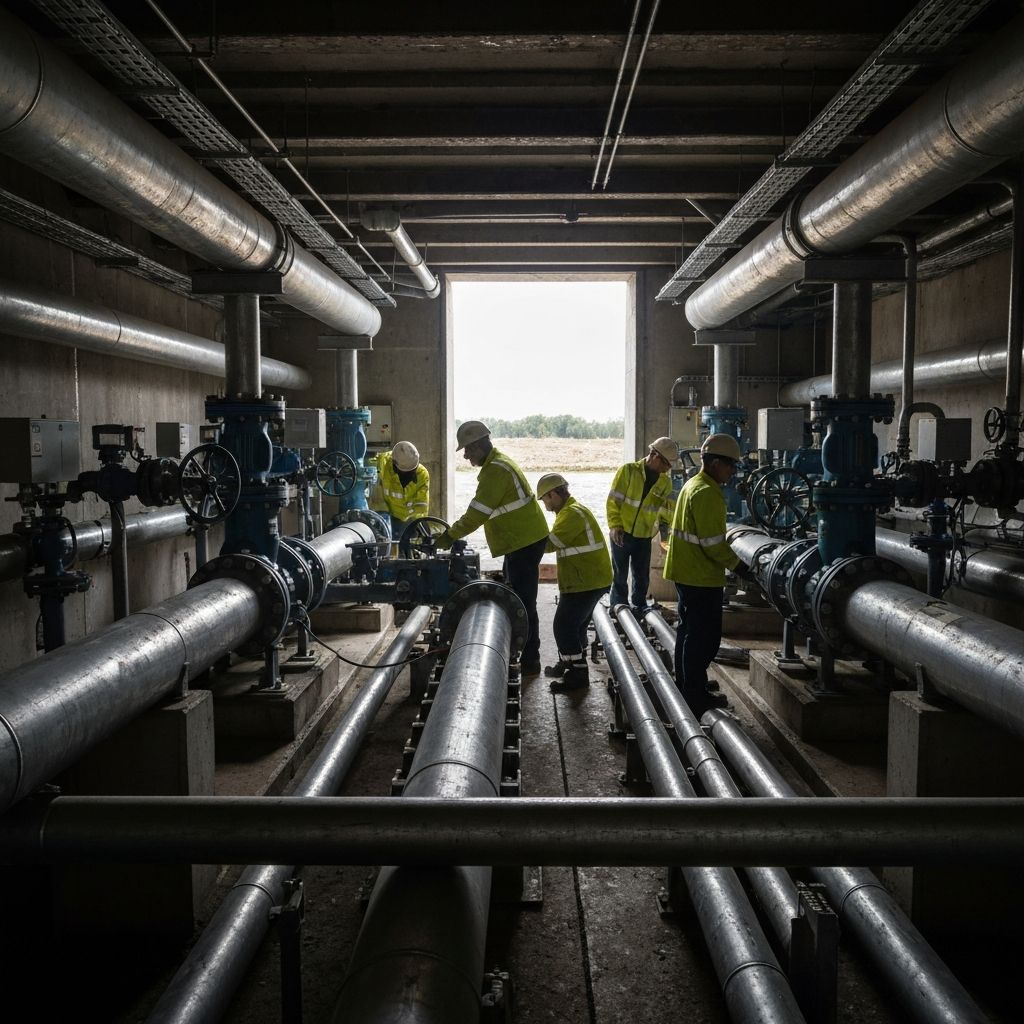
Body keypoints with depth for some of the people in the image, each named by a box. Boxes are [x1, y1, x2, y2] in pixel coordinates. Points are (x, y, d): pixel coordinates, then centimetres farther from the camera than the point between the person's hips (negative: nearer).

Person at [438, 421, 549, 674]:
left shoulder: (496, 470, -20)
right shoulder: (496, 464, 15)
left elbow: (478, 512, -22)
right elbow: (479, 510, 19)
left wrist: (450, 536, -16)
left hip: (525, 543, -11)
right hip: (521, 541, 11)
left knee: (523, 603, -6)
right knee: (514, 599, 18)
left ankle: (530, 661, 1)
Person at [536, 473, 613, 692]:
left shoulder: (571, 514, -18)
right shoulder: (573, 510, 17)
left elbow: (550, 543, -22)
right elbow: (560, 541, 15)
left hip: (585, 583, -11)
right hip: (590, 580, 11)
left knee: (564, 626, -8)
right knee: (575, 625, 21)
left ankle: (578, 674, -2)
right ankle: (569, 665, 34)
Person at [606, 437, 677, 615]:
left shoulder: (665, 481, 5)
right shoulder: (628, 471, -8)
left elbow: (668, 510, 7)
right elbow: (613, 500, -10)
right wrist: (615, 526, -17)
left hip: (644, 536, 4)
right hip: (622, 534, -3)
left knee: (642, 577, 10)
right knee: (620, 576, 5)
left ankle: (640, 608, 24)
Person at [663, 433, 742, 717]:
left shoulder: (692, 485, 13)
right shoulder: (708, 492, -19)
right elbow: (712, 542, -22)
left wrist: (727, 559, 21)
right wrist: (735, 563, -10)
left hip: (687, 573, 11)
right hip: (703, 578, -11)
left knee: (689, 631, 18)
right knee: (705, 637, -3)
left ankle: (685, 688, 29)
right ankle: (696, 696, 4)